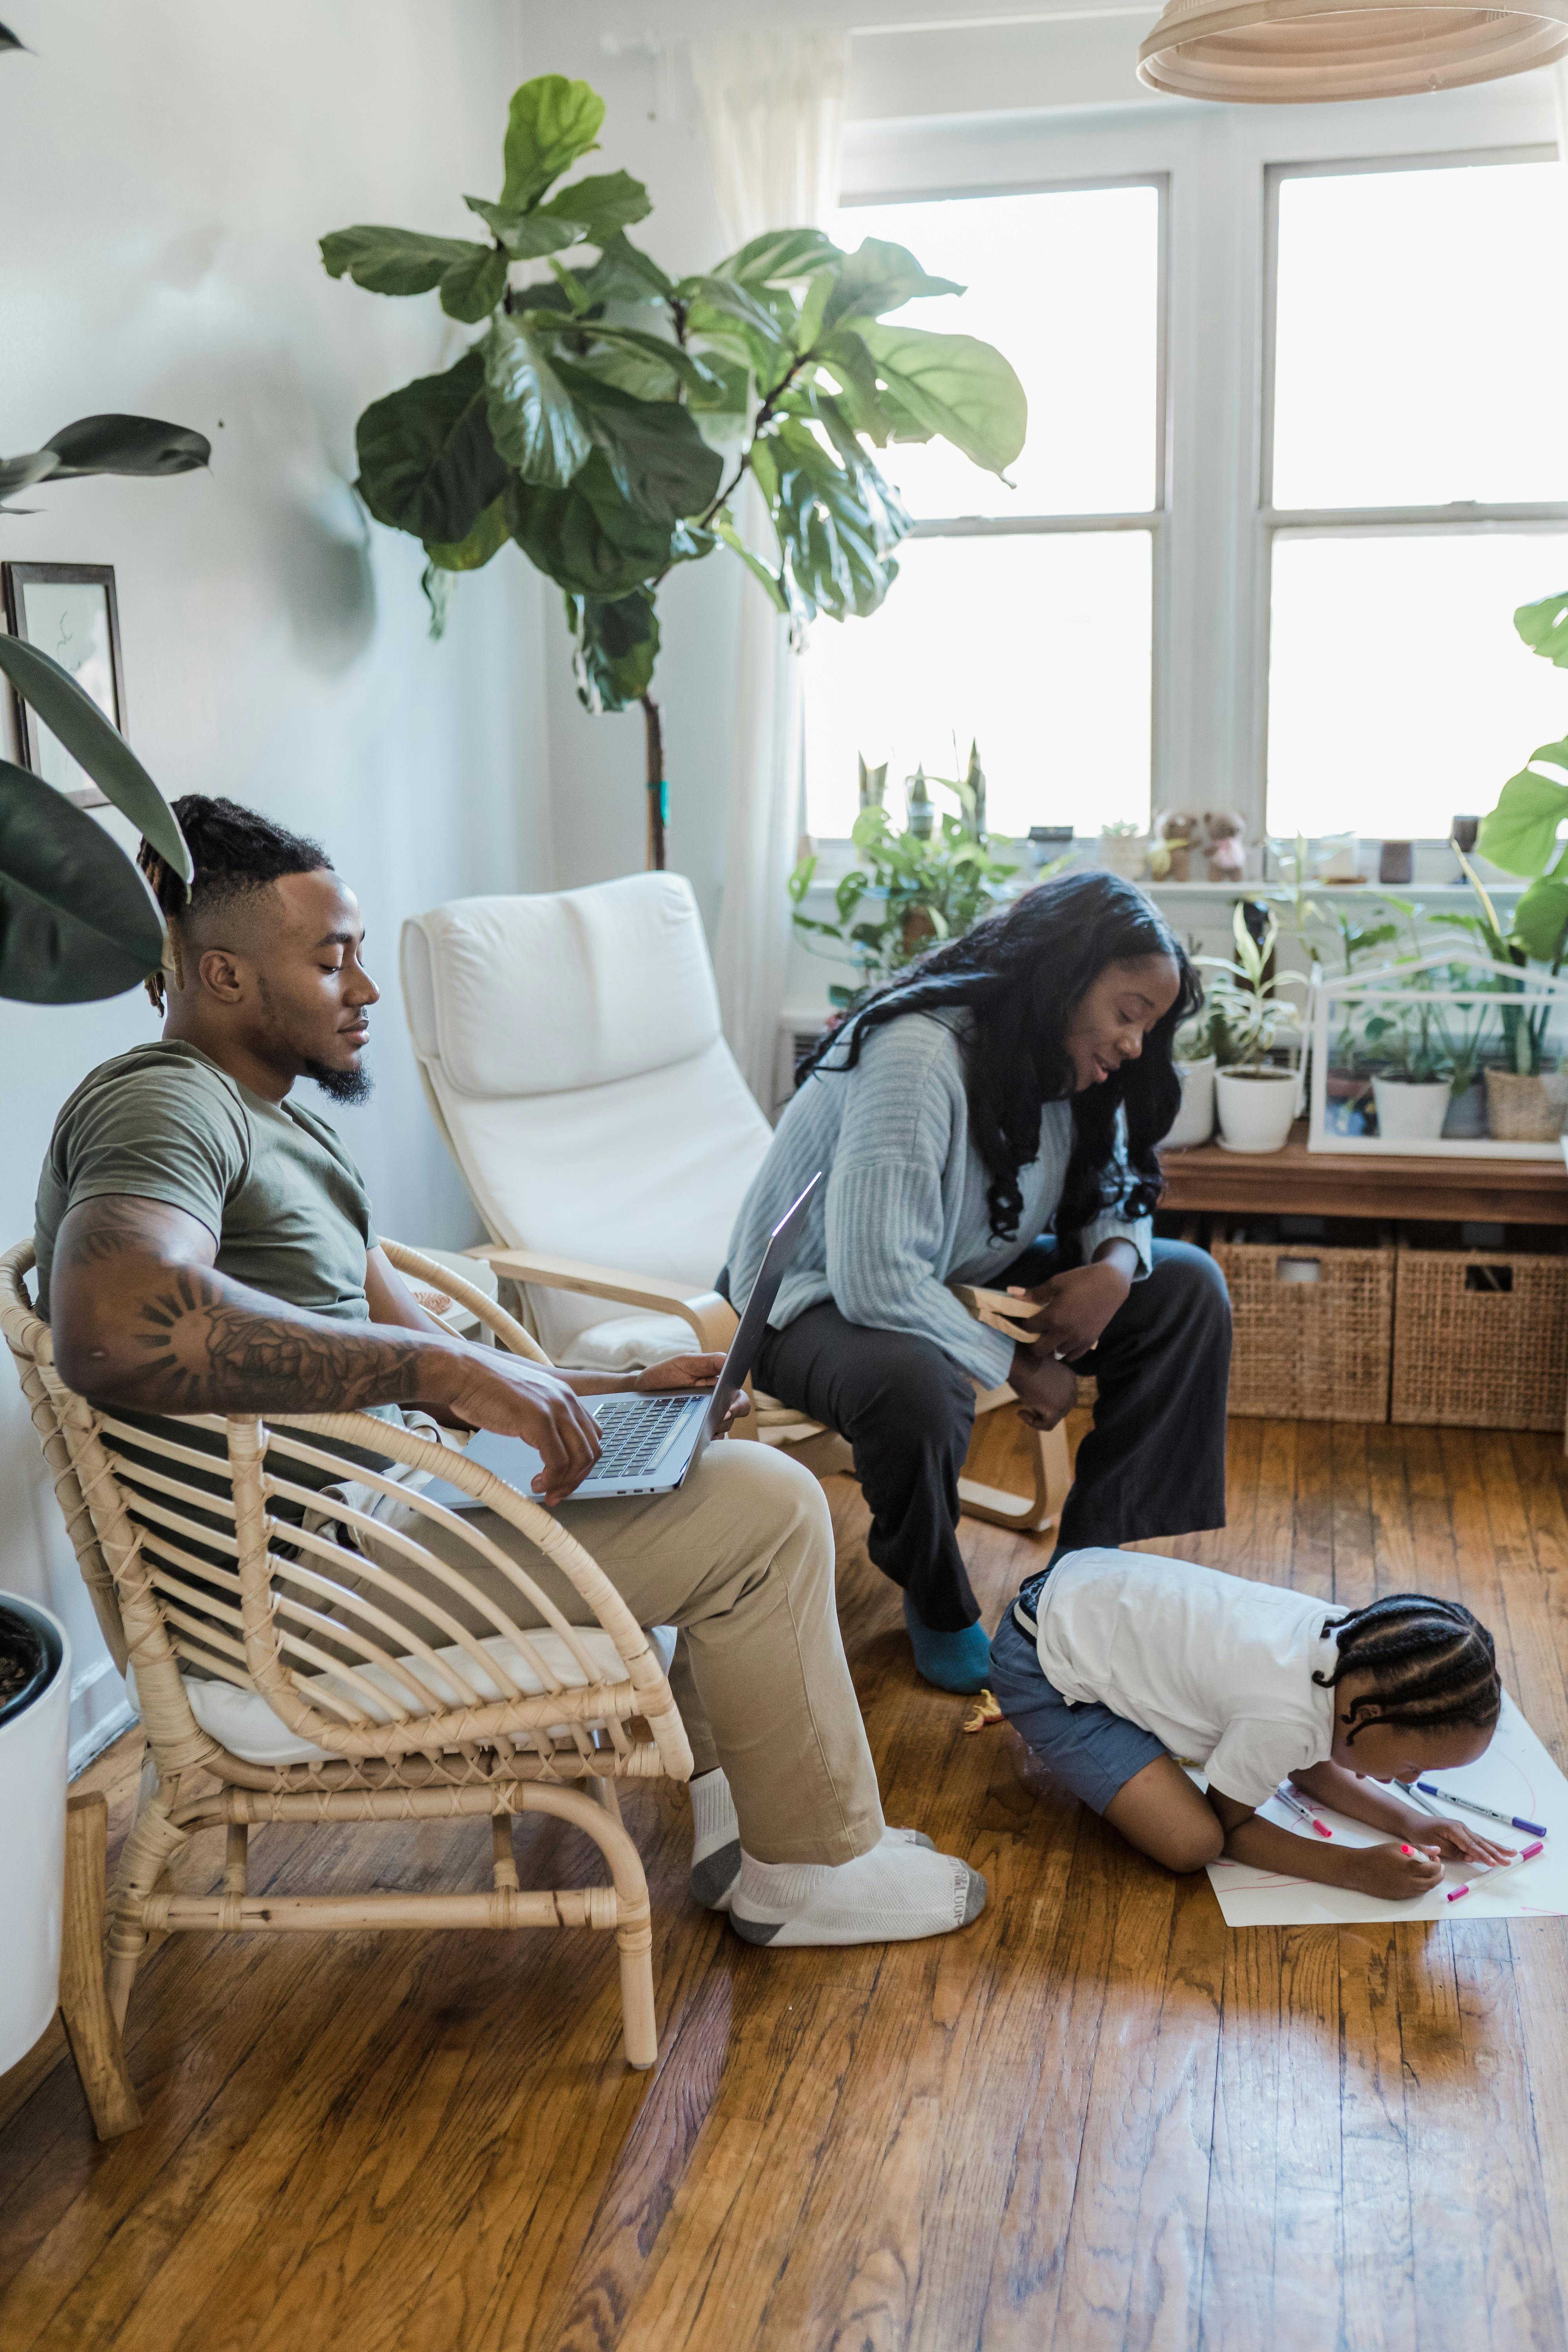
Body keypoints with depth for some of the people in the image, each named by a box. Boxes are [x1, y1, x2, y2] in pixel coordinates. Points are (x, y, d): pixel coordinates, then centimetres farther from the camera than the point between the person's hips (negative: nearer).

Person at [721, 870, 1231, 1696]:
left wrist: (1115, 1265, -16)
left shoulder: (1068, 1067, -5)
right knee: (913, 1385, -41)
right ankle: (938, 1609, -9)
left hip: (966, 1279, 8)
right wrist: (1019, 1370, -25)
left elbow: (1113, 1194, 10)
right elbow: (876, 1281, -37)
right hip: (818, 1298, -8)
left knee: (1188, 1288, -5)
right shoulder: (918, 1056, -32)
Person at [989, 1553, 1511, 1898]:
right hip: (1044, 1665, -8)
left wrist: (1411, 1822, -1)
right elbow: (1228, 1825, -11)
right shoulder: (1282, 1719, -31)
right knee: (1192, 1844, -17)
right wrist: (1357, 1870, -17)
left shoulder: (1349, 1636, -8)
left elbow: (1310, 1766, 11)